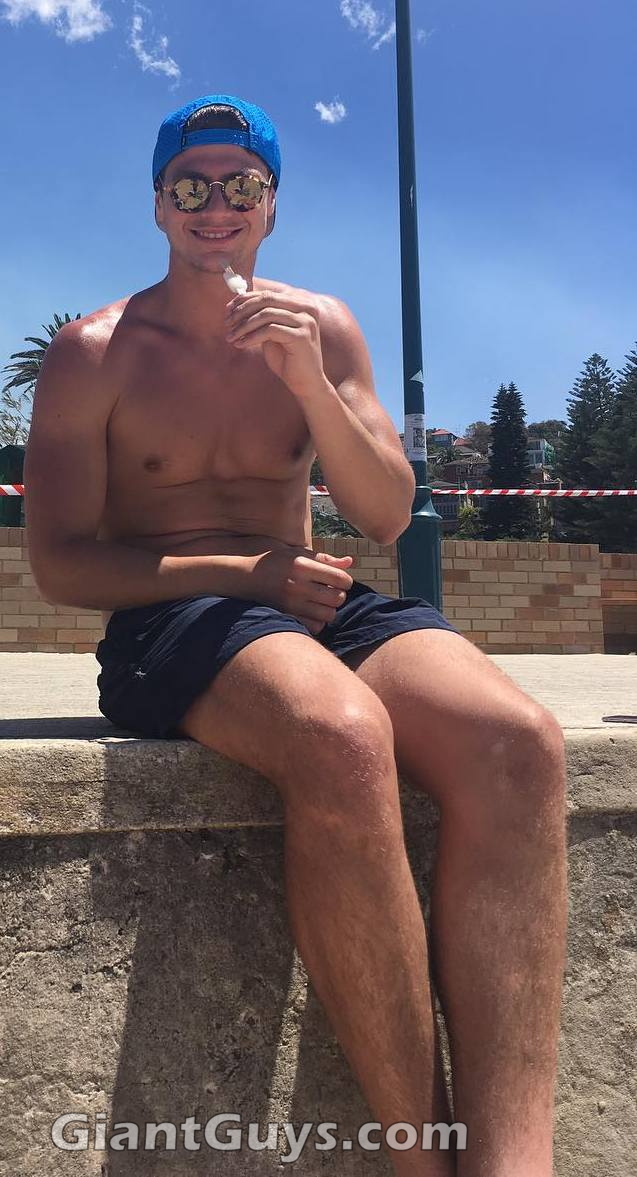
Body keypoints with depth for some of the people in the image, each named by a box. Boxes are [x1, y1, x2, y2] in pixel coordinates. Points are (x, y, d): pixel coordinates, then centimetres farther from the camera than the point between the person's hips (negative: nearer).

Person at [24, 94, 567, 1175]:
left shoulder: (323, 326, 15)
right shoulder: (92, 352, 6)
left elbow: (388, 516, 8)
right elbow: (59, 565, 0)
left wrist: (312, 385, -8)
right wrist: (239, 571, -12)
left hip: (320, 602, 4)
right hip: (166, 620, -3)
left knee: (516, 741, -28)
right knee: (344, 740, -38)